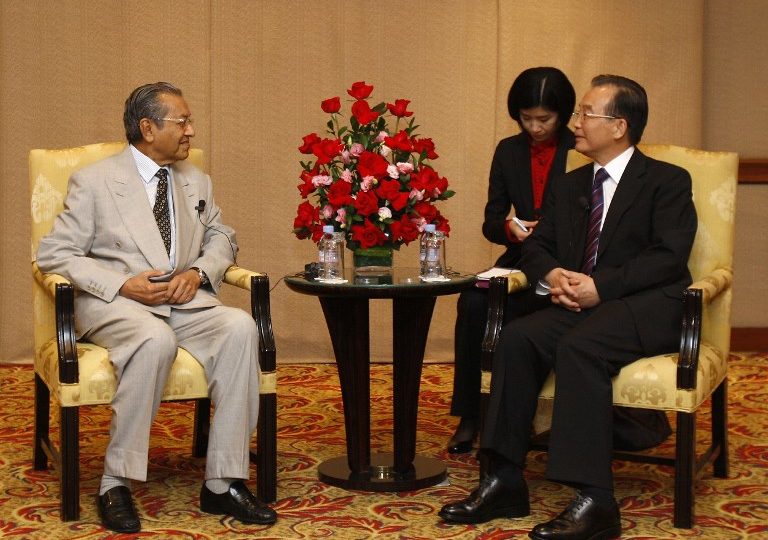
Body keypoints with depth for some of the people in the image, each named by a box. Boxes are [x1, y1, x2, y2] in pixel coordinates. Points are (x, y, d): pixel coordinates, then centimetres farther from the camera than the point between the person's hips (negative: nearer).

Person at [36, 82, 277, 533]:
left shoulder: (197, 182, 19)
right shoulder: (95, 181, 2)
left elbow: (221, 238, 25)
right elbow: (54, 253, -1)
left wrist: (198, 272, 0)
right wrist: (124, 285, -16)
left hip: (185, 302, 5)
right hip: (114, 303, -5)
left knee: (240, 327, -28)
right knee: (156, 340, -39)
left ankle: (223, 483, -25)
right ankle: (116, 483, -28)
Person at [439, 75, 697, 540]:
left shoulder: (668, 182, 1)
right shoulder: (568, 186, 20)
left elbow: (669, 256, -11)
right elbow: (536, 247, 19)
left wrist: (600, 286, -21)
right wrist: (552, 275, -7)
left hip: (649, 307, -6)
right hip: (581, 306, 6)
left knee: (578, 346, -35)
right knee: (518, 337, -23)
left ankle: (594, 501, -37)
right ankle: (505, 482, -21)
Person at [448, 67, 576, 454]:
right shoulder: (509, 151, 11)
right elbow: (491, 222, 12)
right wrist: (510, 229, -11)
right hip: (521, 260, 4)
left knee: (503, 310, -31)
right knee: (472, 302, -26)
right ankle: (468, 415, -17)